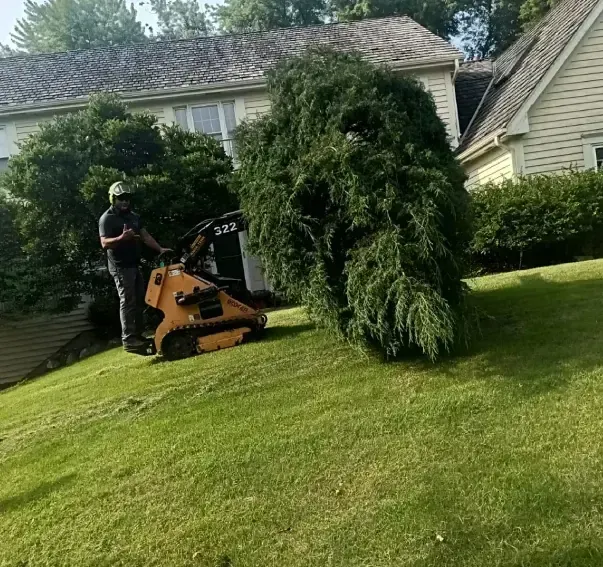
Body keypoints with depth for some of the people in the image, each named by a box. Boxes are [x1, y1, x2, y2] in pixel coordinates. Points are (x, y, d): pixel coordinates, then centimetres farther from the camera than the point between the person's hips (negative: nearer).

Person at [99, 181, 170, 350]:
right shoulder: (107, 219, -8)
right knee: (127, 302, -10)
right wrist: (121, 238, -35)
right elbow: (104, 243, -17)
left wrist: (160, 249, 1)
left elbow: (145, 236, 13)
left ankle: (138, 335, 19)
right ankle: (128, 339, -7)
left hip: (134, 265, 8)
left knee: (139, 300, 10)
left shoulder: (134, 216, 16)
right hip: (120, 267, -8)